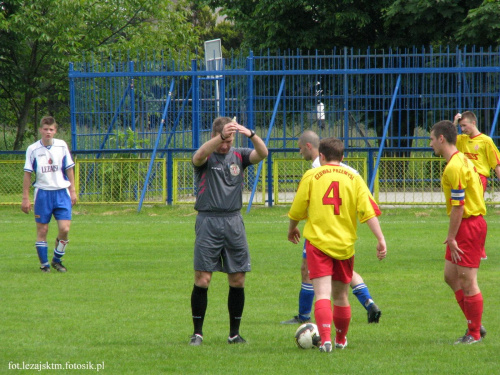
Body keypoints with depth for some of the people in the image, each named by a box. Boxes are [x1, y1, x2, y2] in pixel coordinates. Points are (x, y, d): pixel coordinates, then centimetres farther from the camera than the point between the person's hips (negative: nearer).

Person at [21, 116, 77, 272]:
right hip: (42, 193, -1)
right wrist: (25, 198, 0)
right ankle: (44, 264, 14)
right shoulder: (33, 149, -3)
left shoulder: (62, 146, 1)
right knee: (42, 230, 2)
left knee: (64, 229, -9)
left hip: (62, 192, 1)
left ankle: (57, 260, 12)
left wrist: (72, 191, 10)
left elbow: (69, 169, 11)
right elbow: (27, 174, 2)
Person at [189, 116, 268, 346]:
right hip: (208, 221, -3)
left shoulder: (238, 156, 9)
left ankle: (234, 332, 13)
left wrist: (251, 135, -28)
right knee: (202, 278, -7)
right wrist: (220, 137, -40)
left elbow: (262, 154, -9)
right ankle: (197, 333, 1)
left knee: (237, 279, 3)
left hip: (233, 221, 3)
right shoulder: (206, 157, -1)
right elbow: (199, 156, -26)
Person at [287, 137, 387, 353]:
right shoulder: (353, 178, 4)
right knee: (340, 295, 18)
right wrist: (380, 239, -7)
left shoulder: (311, 176, 0)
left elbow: (297, 211, 5)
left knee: (322, 294, -8)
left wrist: (292, 229, 24)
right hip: (345, 244, 3)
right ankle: (341, 340, 33)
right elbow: (368, 211, -6)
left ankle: (325, 339, -26)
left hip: (317, 242, -3)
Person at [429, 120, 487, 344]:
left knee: (467, 281, -4)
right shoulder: (461, 160, 14)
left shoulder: (454, 167, -19)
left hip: (468, 225, -11)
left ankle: (474, 334, 4)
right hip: (469, 223, 11)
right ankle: (474, 325, 19)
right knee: (451, 276, 14)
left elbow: (458, 206, -21)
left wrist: (451, 237, -16)